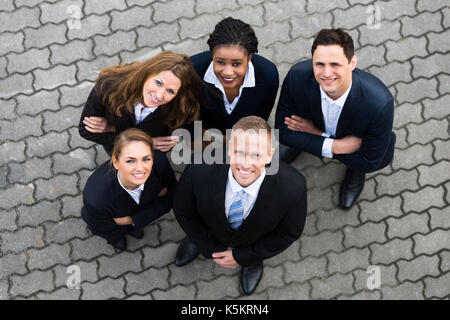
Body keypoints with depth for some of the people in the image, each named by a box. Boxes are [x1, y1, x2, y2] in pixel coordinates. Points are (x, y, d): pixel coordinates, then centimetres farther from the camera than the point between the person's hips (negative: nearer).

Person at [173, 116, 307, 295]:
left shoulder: (293, 188, -41)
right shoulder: (199, 172, -40)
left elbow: (289, 233, -19)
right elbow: (182, 211, -16)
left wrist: (241, 256, -13)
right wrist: (211, 248, -8)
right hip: (212, 235, 0)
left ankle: (253, 259, 49)